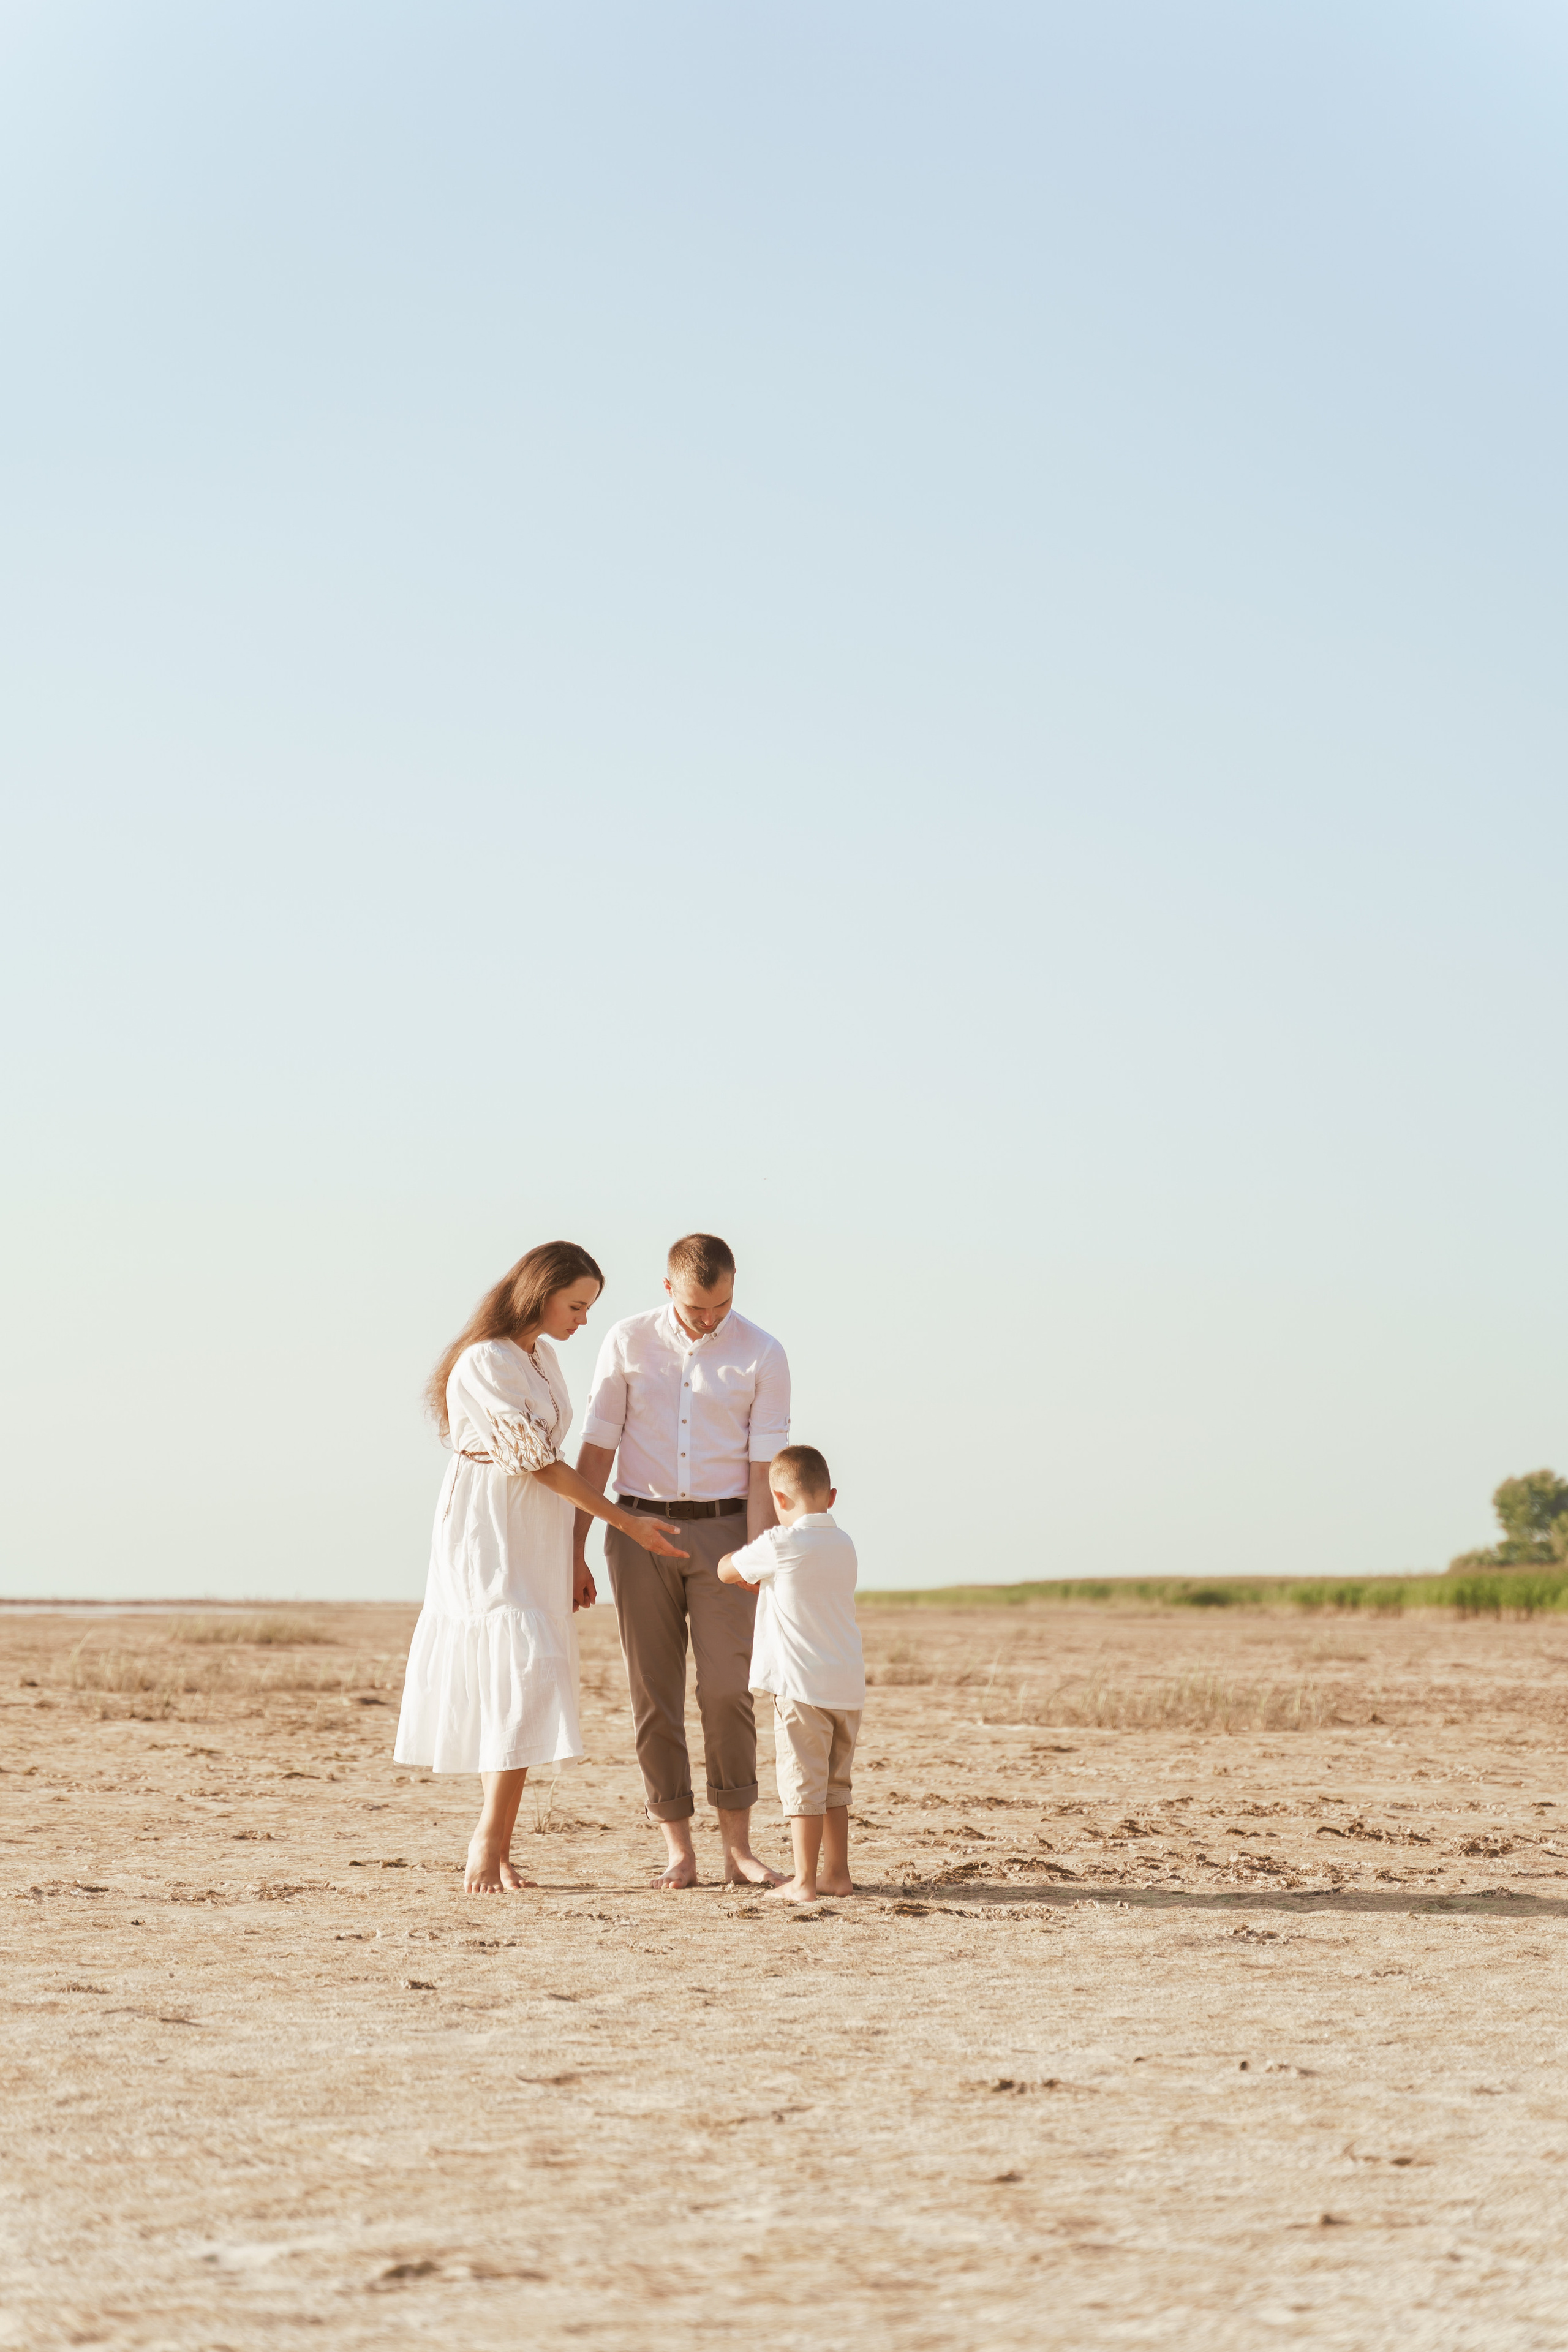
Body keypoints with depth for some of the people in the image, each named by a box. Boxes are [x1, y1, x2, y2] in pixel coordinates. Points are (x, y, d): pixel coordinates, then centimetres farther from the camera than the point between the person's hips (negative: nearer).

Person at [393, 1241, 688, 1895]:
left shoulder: (542, 1358, 13)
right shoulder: (485, 1362, -14)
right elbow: (536, 1462, -15)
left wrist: (570, 1562, 19)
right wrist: (626, 1523, -11)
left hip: (537, 1537, 8)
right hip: (488, 1535, -8)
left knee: (517, 1690, 4)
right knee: (524, 1674, -17)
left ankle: (494, 1853, 4)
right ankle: (488, 1847, -14)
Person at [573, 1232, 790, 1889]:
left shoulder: (762, 1355, -3)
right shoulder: (628, 1343, 0)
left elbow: (764, 1468, -3)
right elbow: (596, 1449, 2)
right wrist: (574, 1554, 0)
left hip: (721, 1527, -1)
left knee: (727, 1688, -8)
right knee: (654, 1691, 0)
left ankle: (738, 1848, 1)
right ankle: (678, 1851, 5)